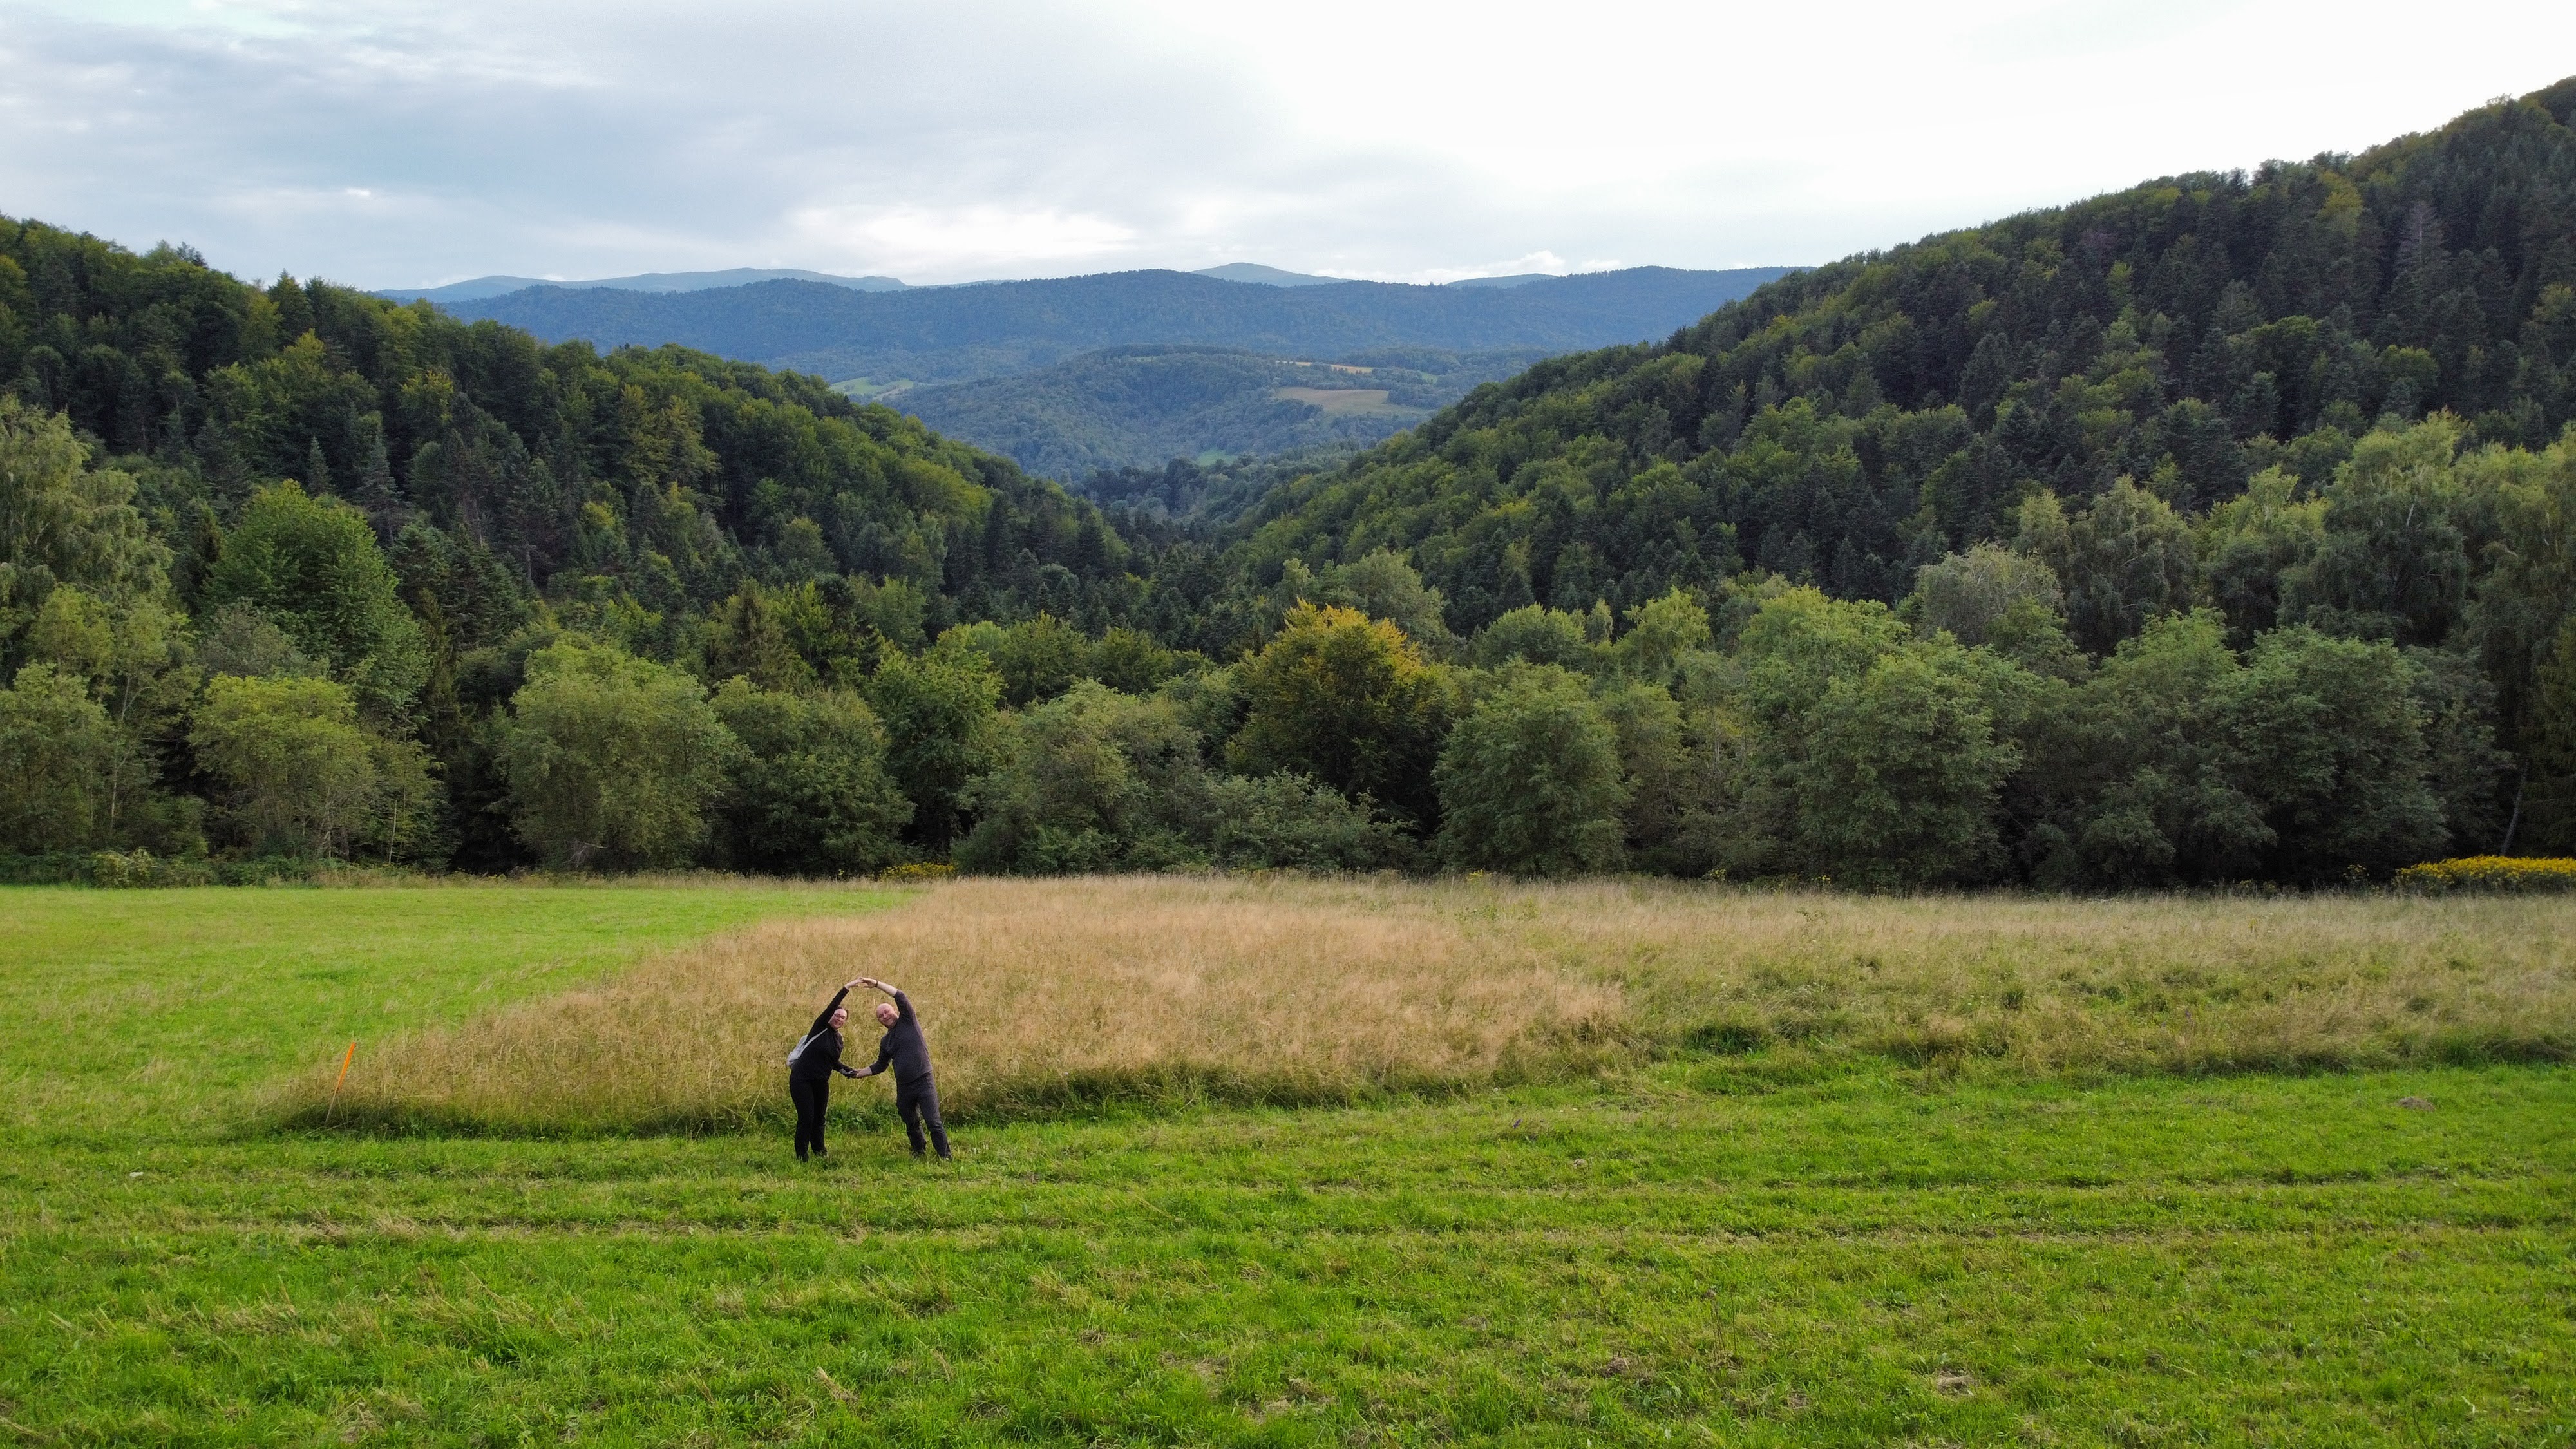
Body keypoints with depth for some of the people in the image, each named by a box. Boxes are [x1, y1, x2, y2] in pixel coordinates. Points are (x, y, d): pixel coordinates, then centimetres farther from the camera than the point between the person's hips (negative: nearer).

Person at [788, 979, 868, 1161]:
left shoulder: (838, 1039, 12)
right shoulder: (821, 1028, -8)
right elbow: (831, 1007, -21)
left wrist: (848, 1072, 7)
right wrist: (847, 988, -26)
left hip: (821, 1083, 7)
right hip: (801, 1079, -7)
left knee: (819, 1118, 11)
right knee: (806, 1118, -9)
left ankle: (820, 1153, 22)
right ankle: (801, 1157, -2)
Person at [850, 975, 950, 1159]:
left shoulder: (908, 1022, 0)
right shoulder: (886, 1042, 14)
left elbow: (901, 998, -14)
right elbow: (880, 1066, 26)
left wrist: (877, 984, -18)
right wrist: (859, 1074, 17)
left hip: (923, 1082, -6)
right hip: (903, 1088, 6)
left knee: (934, 1123, -11)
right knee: (911, 1125, 14)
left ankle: (945, 1157, -8)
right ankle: (918, 1153, 31)